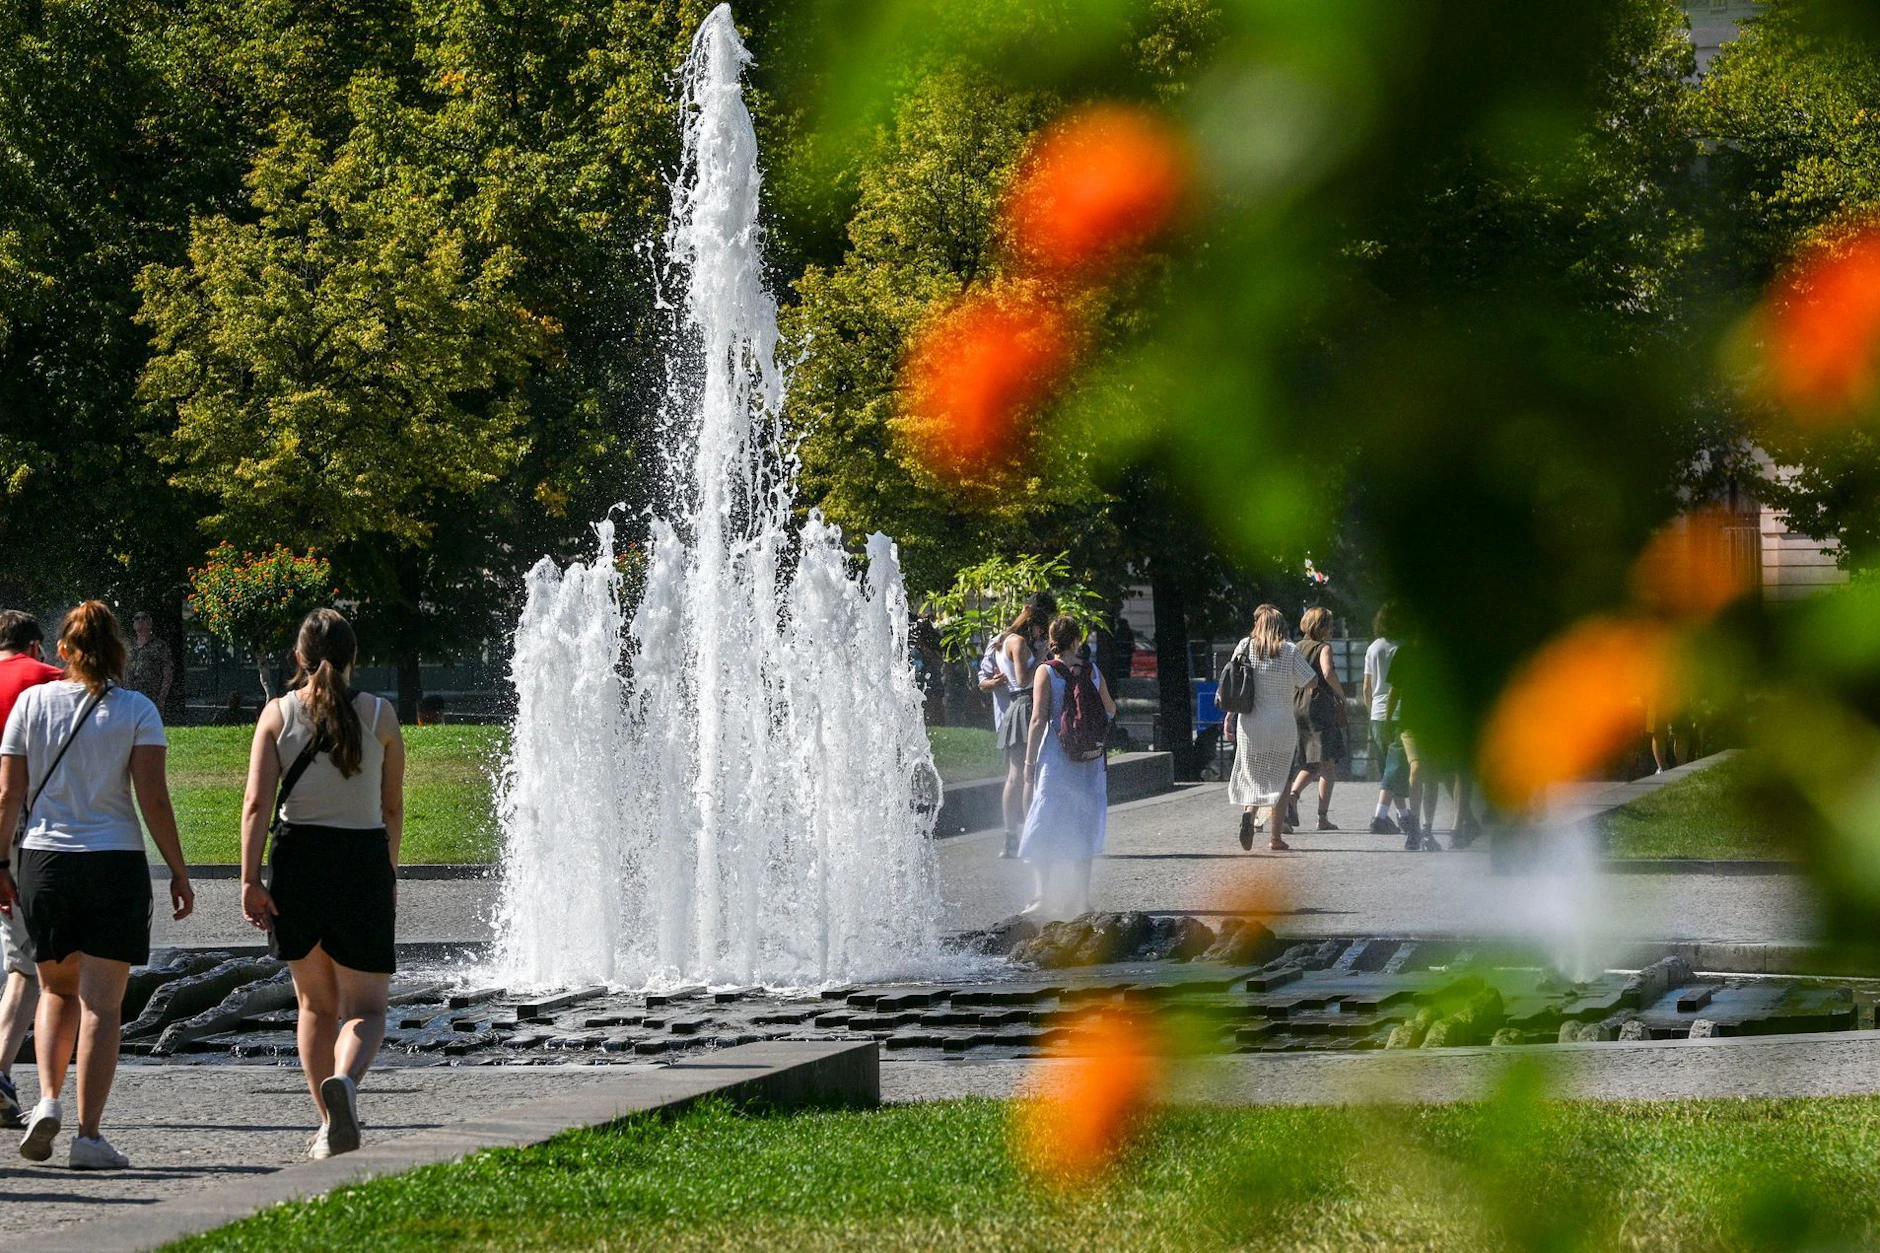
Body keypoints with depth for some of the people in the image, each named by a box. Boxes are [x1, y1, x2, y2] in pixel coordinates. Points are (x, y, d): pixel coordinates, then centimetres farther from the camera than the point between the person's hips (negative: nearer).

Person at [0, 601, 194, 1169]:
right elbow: (153, 798, -8)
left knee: (57, 990, 19)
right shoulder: (136, 710, -3)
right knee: (101, 1003, 1)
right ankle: (88, 1134, -4)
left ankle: (48, 1099, 0)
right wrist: (179, 871, 0)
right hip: (116, 863, -2)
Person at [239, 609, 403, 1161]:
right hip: (363, 860, -1)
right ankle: (344, 1080, -29)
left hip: (297, 858, 1)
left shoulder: (278, 714, 0)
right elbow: (393, 808, 5)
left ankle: (328, 1128, 17)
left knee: (316, 1003, 16)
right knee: (365, 1007, 2)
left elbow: (257, 803, -8)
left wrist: (250, 880, -9)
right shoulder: (380, 715, -1)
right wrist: (389, 872, 19)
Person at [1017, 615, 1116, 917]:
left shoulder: (1046, 672, -7)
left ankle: (1040, 892, -8)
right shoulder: (1092, 671, 4)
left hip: (1054, 756, -3)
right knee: (1082, 831, 10)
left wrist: (1029, 762, -7)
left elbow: (1038, 720, -11)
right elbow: (1110, 711, 17)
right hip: (1089, 760, 3)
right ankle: (1081, 899, 10)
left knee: (1042, 825, 3)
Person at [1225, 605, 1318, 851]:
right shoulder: (1289, 650, -5)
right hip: (1282, 724, -1)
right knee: (1278, 780, 8)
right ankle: (1276, 837, 6)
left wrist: (1229, 717, 8)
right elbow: (1311, 681, -4)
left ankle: (1249, 813, -15)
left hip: (1250, 725, 1)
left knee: (1253, 775, 14)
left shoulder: (1245, 646, 0)